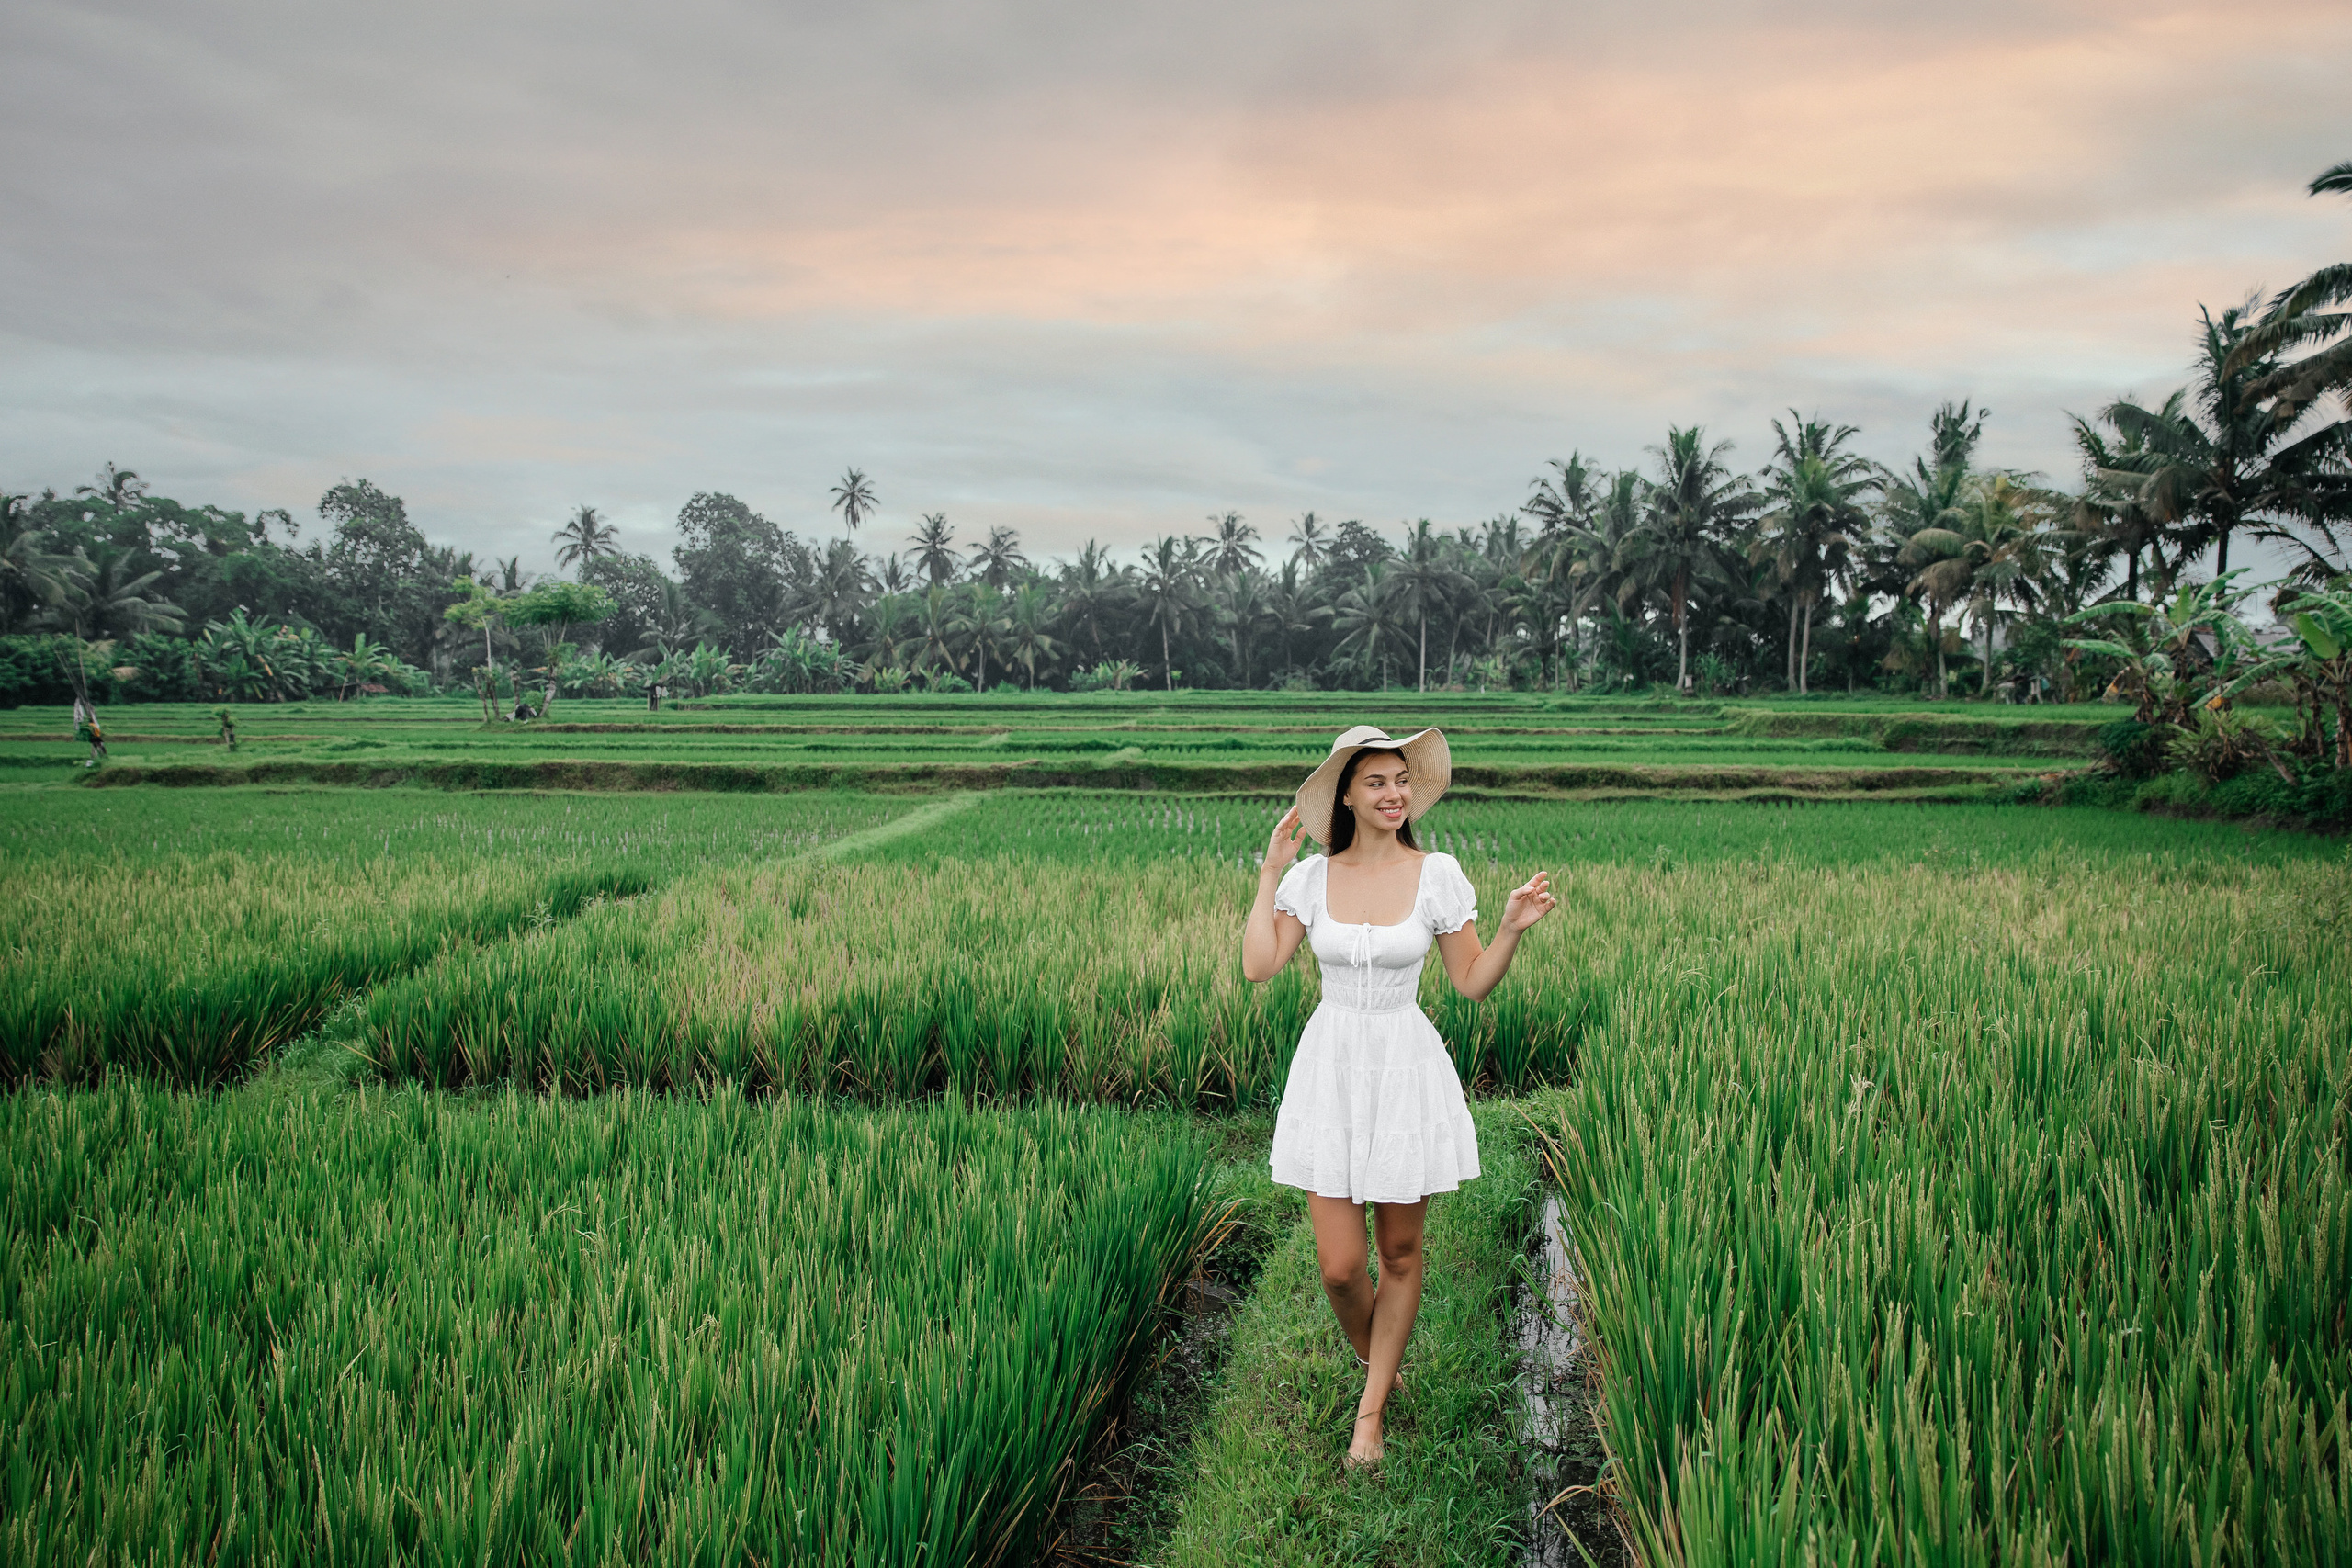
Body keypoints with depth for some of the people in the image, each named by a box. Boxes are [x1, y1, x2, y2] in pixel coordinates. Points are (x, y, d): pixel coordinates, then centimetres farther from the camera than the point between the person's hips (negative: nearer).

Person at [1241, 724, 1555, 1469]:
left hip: (1407, 1070, 0)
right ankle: (1374, 1359, 33)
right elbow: (1258, 965, -9)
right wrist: (1271, 871, -7)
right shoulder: (1312, 876, -1)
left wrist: (1513, 927, -15)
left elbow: (1472, 982, 1)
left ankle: (1370, 1410, 27)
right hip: (1330, 1068, 1)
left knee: (1400, 1253, 9)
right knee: (1339, 1266, 0)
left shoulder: (1437, 874, -3)